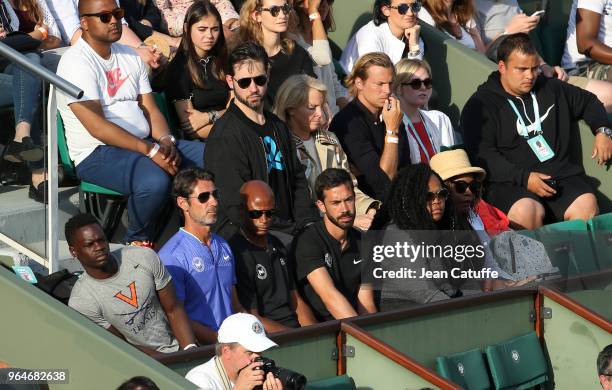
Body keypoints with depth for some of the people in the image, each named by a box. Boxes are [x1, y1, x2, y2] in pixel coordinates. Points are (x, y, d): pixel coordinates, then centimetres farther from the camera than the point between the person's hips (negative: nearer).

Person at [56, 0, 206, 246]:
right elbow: (96, 126, -19)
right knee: (155, 180, -36)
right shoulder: (76, 62, -11)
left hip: (144, 143, 8)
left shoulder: (129, 57, 16)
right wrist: (150, 151, -22)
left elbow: (150, 108, 13)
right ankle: (138, 241, -9)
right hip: (97, 153, -8)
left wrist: (165, 141, -9)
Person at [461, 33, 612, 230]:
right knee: (526, 212, -37)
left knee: (586, 206, -27)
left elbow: (588, 101, 38)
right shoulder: (480, 105, 3)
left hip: (560, 172, 4)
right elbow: (482, 155, -8)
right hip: (510, 181, -4)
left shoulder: (550, 89, 21)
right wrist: (524, 178, -18)